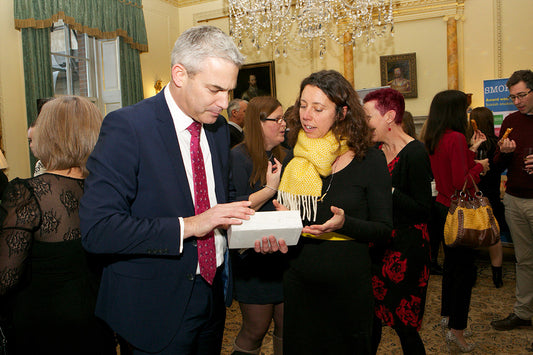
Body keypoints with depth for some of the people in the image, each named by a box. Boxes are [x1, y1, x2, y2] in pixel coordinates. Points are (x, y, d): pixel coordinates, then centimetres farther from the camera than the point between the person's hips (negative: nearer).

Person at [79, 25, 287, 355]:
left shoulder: (219, 128, 3)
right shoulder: (126, 127, -18)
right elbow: (97, 229, -23)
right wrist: (188, 226, -26)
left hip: (213, 293, 6)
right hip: (155, 307, -6)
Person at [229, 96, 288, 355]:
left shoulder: (283, 157, 12)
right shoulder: (238, 157, -10)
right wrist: (270, 188, -18)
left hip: (285, 255, 6)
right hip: (254, 260, -6)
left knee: (286, 328, 13)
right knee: (255, 330, 6)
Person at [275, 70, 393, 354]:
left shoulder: (369, 159, -7)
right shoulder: (295, 159, 3)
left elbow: (384, 229, -6)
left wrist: (344, 223, -23)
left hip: (348, 282, -3)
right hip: (299, 279, 3)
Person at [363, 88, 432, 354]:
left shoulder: (415, 153, -14)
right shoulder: (376, 151, 8)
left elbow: (423, 209, -19)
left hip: (406, 249, -7)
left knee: (404, 325, 5)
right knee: (371, 316, 16)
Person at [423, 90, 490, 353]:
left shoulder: (433, 139, 6)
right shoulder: (456, 138, -21)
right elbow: (462, 182, -24)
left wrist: (471, 150, 14)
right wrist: (480, 166, -7)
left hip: (443, 208, 9)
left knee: (451, 264, 23)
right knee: (465, 270, 3)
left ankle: (447, 316, 38)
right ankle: (456, 330, 13)